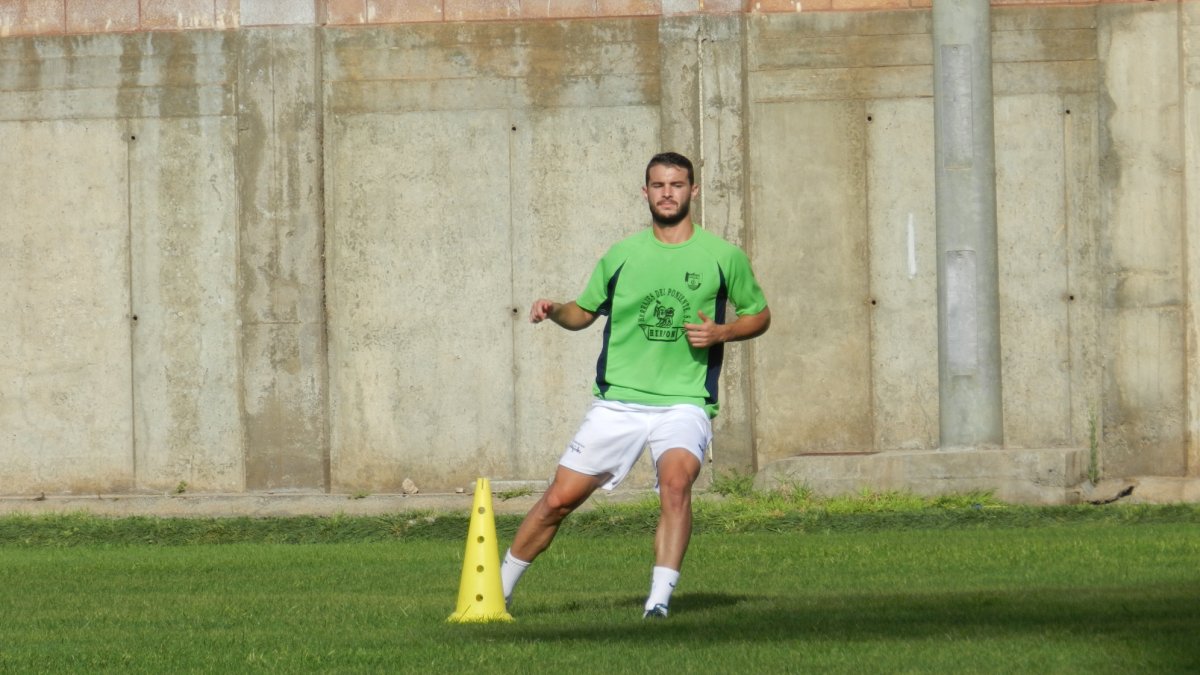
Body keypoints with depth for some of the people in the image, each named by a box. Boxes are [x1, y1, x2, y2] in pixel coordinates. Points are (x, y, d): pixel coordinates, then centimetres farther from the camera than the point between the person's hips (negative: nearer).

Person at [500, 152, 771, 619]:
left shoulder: (723, 256, 3)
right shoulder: (621, 256, 7)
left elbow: (759, 314, 13)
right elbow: (584, 312, 18)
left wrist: (721, 332, -7)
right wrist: (554, 310, -4)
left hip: (684, 402, -2)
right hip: (617, 402, 2)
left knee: (676, 480, -31)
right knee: (559, 498, 1)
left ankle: (660, 598, -30)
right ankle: (499, 588, 20)